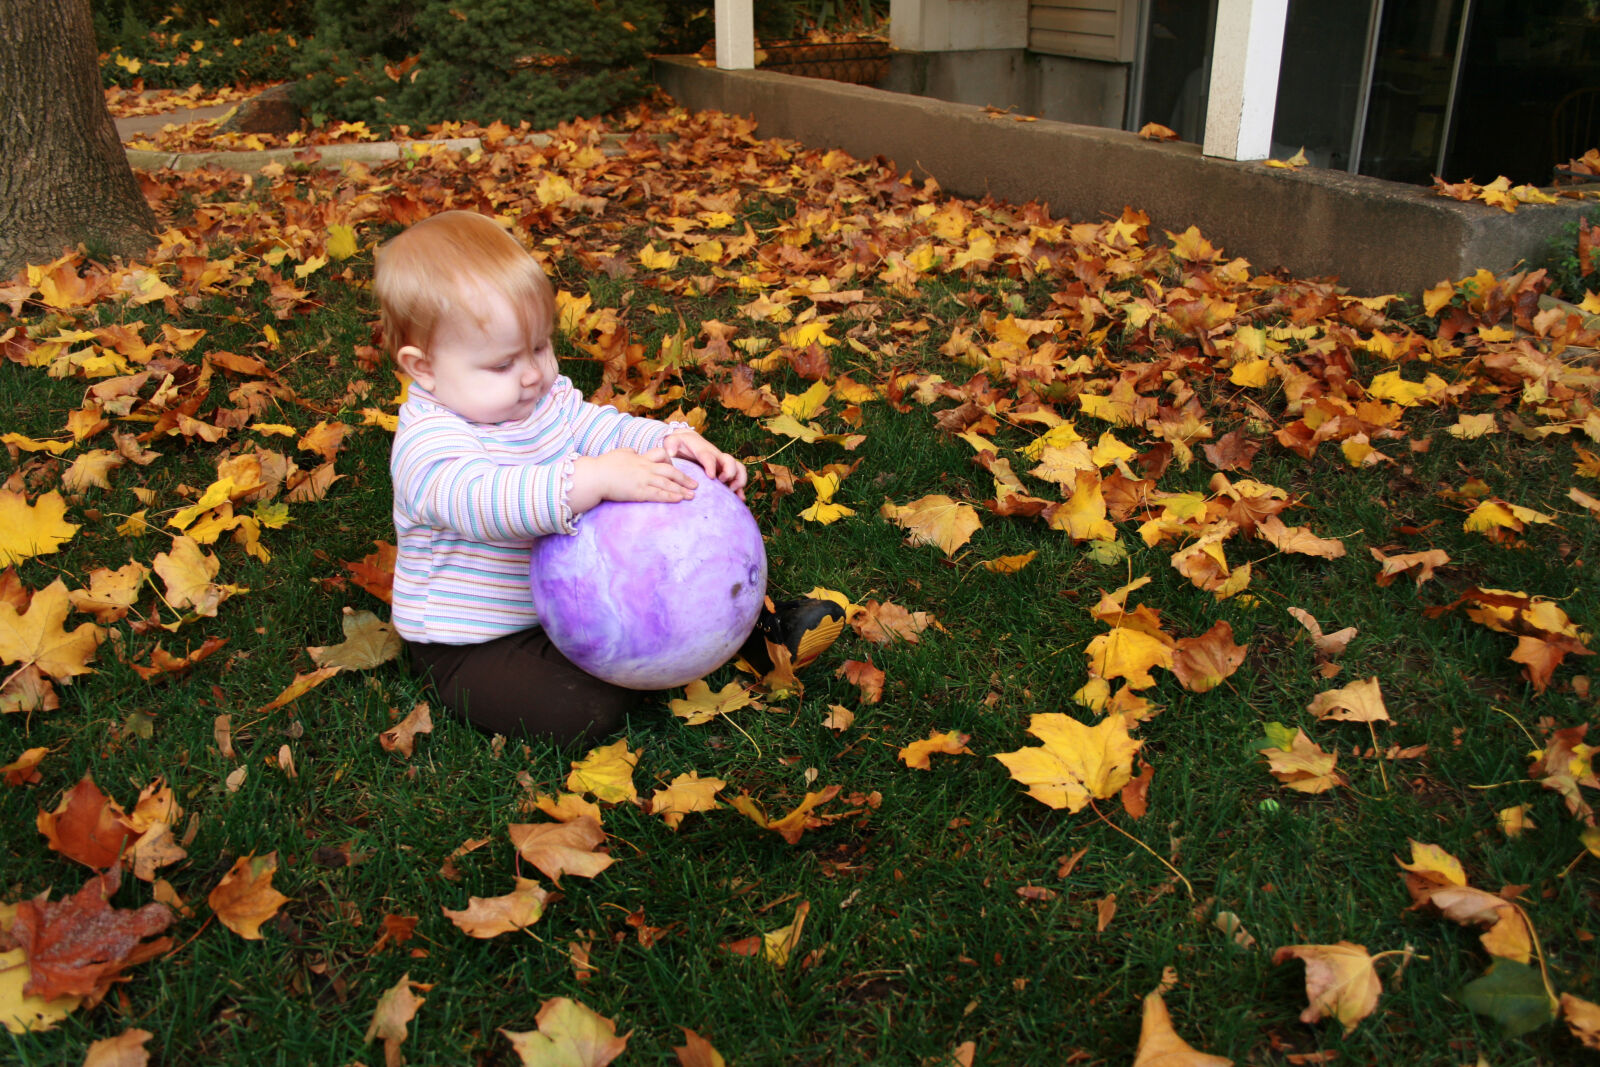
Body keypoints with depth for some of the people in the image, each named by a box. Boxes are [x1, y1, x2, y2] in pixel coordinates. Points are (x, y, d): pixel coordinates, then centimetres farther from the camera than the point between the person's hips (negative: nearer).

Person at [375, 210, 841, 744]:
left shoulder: (545, 396, 0)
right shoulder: (428, 444, -27)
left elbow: (602, 428, -2)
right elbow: (485, 500, -44)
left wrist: (673, 442, -23)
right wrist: (595, 480, -54)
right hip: (476, 643, -8)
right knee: (587, 708, -26)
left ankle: (749, 628, 18)